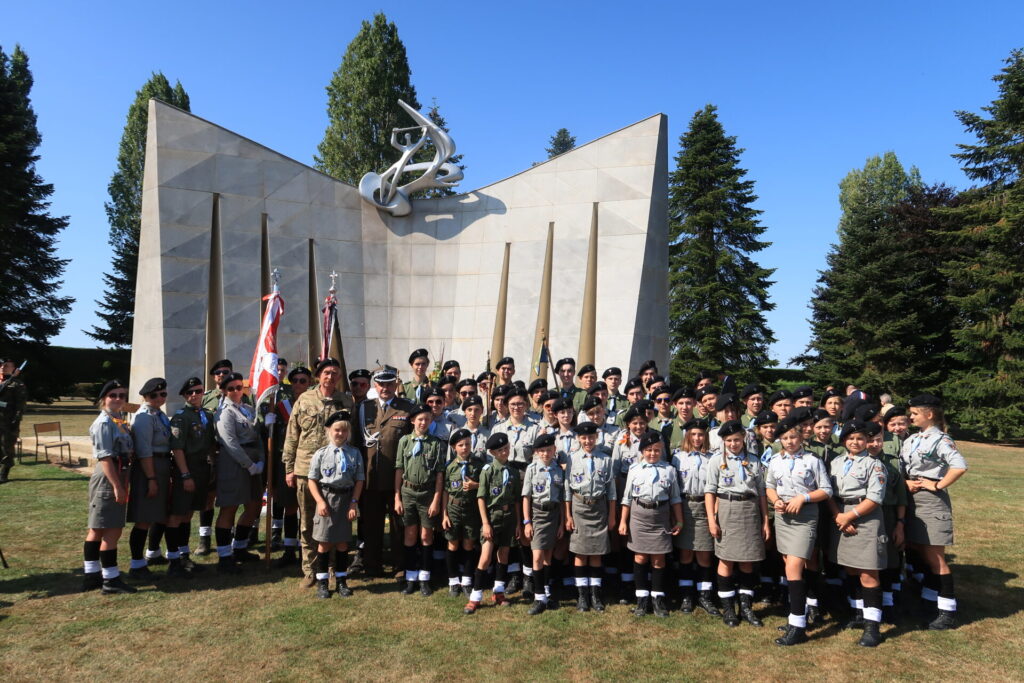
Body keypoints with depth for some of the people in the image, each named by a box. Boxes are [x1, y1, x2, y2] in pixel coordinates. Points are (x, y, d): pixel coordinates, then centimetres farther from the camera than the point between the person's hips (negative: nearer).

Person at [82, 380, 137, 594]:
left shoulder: (119, 420, 12)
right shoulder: (104, 423, -15)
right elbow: (105, 457, -20)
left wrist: (122, 484, 18)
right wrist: (117, 486, -22)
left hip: (118, 477, 10)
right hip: (108, 480, -10)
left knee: (97, 529, 15)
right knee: (112, 530, -5)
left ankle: (92, 576, 25)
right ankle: (111, 580, 2)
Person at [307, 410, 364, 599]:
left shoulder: (354, 454, 0)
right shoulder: (321, 453, -4)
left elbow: (359, 480, 2)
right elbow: (312, 480, -2)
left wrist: (354, 502, -4)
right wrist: (320, 501, -10)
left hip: (346, 498, 1)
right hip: (326, 498, -1)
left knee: (343, 542, 10)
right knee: (324, 542, 5)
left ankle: (342, 580, 23)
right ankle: (322, 582, 17)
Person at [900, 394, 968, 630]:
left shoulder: (940, 440, -11)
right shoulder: (911, 440, 11)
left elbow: (960, 467, -23)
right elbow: (900, 468, 14)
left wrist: (937, 485, -17)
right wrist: (906, 482, -5)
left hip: (931, 501, -7)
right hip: (912, 500, 7)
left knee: (934, 556, -2)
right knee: (919, 552, 13)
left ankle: (948, 611, 9)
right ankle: (928, 600, 26)